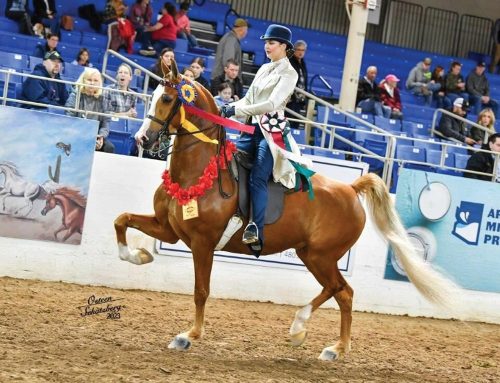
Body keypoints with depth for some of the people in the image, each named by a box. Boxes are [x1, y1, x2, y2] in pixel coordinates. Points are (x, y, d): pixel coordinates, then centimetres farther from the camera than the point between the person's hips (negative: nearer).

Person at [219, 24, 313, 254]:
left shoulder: (289, 73, -4)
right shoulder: (264, 69, 19)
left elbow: (272, 103, -18)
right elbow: (248, 99, 20)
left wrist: (237, 110, -21)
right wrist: (228, 108, 1)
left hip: (271, 131, -9)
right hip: (252, 129, 9)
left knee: (257, 178, -22)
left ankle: (256, 231, -30)